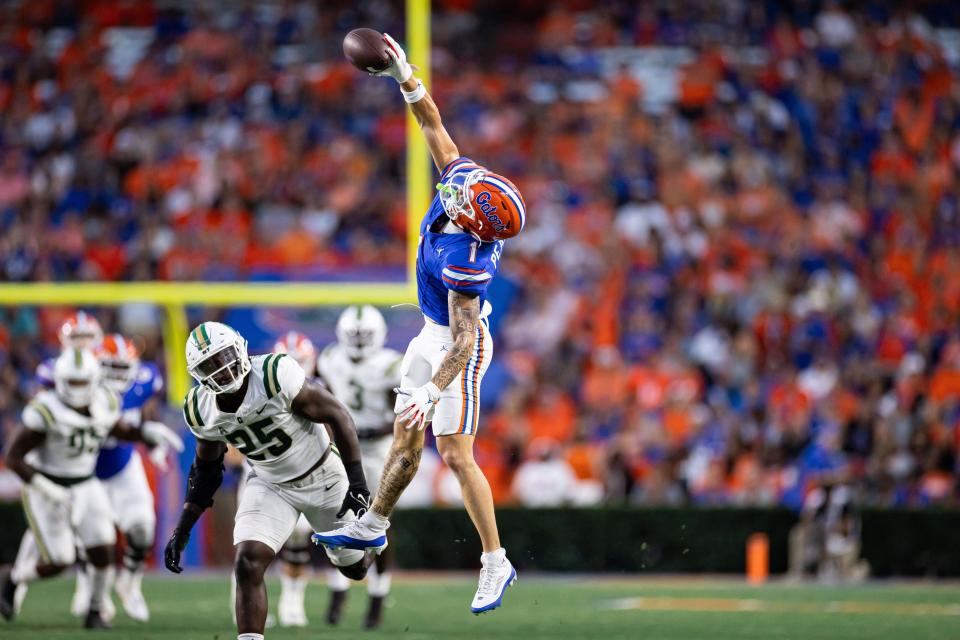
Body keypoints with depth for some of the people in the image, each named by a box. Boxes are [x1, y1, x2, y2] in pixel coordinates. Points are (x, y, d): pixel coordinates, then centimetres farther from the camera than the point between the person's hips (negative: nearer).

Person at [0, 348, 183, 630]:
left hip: (85, 487, 5)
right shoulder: (47, 411, -25)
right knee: (58, 562, -5)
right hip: (47, 487, -5)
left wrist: (149, 432, -4)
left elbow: (123, 432, 16)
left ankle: (94, 613, 13)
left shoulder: (104, 404, -6)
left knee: (102, 553, -8)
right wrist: (48, 490, -28)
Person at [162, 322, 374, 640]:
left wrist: (357, 484, -23)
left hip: (324, 478, -3)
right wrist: (182, 530, 0)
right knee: (248, 565, -20)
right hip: (270, 486, 3)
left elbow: (338, 416, -21)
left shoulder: (275, 375, -31)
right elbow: (206, 469, 5)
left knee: (355, 567, 15)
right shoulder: (201, 409, -13)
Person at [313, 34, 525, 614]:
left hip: (456, 345, -9)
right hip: (434, 333, 9)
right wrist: (405, 77, -11)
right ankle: (372, 527, 33)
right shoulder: (464, 177, -16)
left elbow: (464, 342, -33)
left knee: (458, 456, -7)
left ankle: (496, 563, 0)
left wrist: (433, 393, -37)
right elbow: (433, 125, -3)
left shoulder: (464, 262, -35)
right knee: (406, 440, 20)